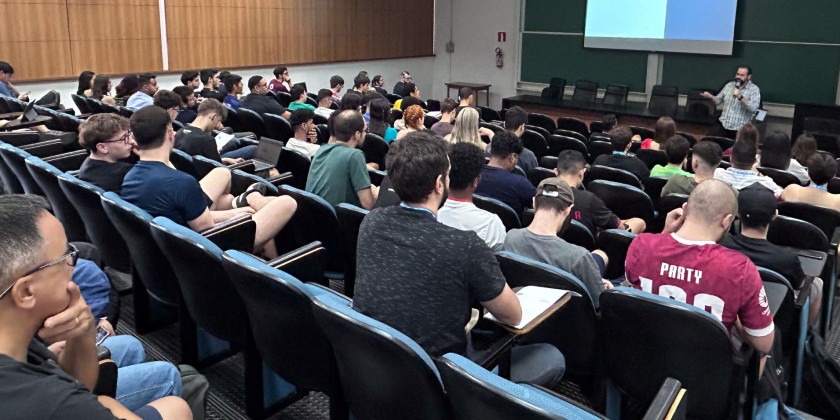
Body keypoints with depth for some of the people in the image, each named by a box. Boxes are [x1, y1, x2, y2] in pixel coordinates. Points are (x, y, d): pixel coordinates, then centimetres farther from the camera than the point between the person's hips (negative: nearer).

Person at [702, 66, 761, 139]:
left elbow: (753, 108, -17)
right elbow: (719, 100, 17)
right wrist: (710, 96, -4)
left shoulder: (754, 89, -3)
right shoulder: (729, 85, 12)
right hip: (723, 125, 4)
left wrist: (740, 97, -25)